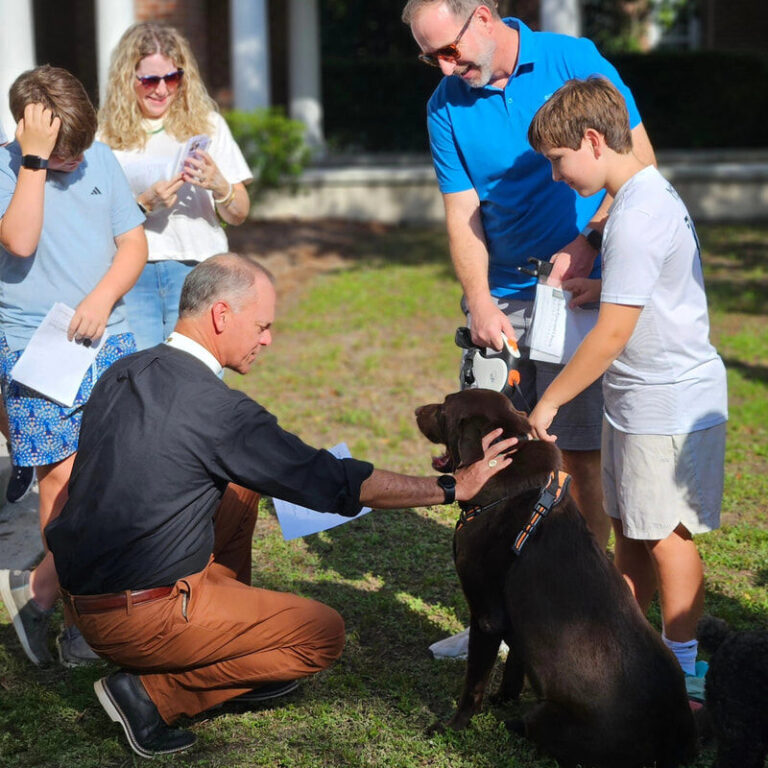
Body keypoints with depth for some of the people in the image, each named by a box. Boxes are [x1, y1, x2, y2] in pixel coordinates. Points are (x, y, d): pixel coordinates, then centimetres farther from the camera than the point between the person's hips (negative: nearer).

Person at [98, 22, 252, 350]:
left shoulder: (207, 124, 8)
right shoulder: (108, 134, 6)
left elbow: (239, 215, 9)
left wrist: (219, 186, -11)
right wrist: (146, 203, -14)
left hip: (196, 272, 0)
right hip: (130, 274, 0)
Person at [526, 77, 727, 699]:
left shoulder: (637, 217, -23)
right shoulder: (652, 193, 10)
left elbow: (613, 333, -23)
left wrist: (549, 401, -15)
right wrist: (605, 288, 10)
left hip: (669, 405, -10)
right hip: (638, 400, 10)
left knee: (667, 538, 1)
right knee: (629, 532, 16)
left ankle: (681, 671, 13)